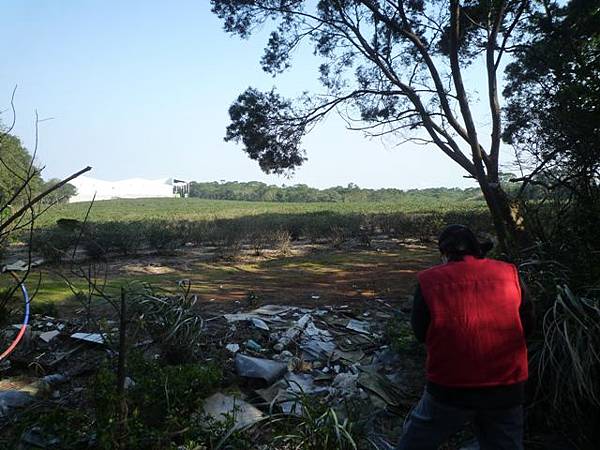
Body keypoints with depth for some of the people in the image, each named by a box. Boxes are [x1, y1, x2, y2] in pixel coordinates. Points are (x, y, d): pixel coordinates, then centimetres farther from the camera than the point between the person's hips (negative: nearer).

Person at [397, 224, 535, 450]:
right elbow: (528, 326, 8)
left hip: (449, 390, -2)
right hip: (506, 391, 3)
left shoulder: (429, 280, -9)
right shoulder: (510, 274, -3)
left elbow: (420, 333, 1)